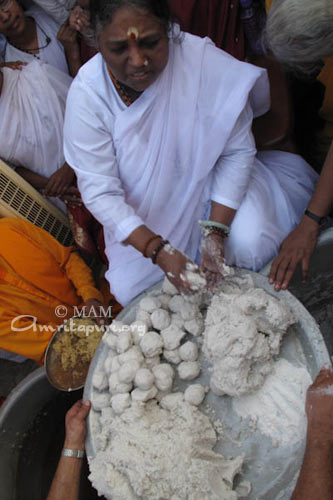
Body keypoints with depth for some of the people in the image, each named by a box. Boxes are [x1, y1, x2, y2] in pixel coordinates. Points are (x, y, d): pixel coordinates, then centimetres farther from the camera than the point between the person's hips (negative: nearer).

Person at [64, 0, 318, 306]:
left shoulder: (205, 61, -27)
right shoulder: (87, 94, -24)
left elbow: (237, 150, -18)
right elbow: (99, 192, -22)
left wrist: (215, 232, -26)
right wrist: (158, 250, -33)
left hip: (210, 177, -1)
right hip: (144, 210, 1)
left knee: (249, 244, -24)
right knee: (129, 292, -4)